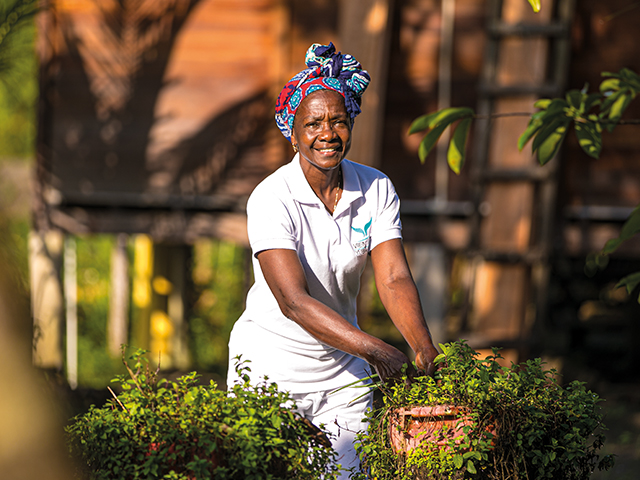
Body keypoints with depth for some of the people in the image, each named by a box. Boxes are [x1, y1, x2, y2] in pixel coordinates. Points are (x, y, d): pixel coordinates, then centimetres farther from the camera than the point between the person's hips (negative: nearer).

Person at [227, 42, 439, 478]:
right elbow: (292, 300, -29)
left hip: (342, 368, 4)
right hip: (272, 365, -4)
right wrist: (373, 348, -40)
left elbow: (394, 279, -13)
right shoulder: (272, 198, -20)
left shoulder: (376, 189, -5)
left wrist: (425, 351, -31)